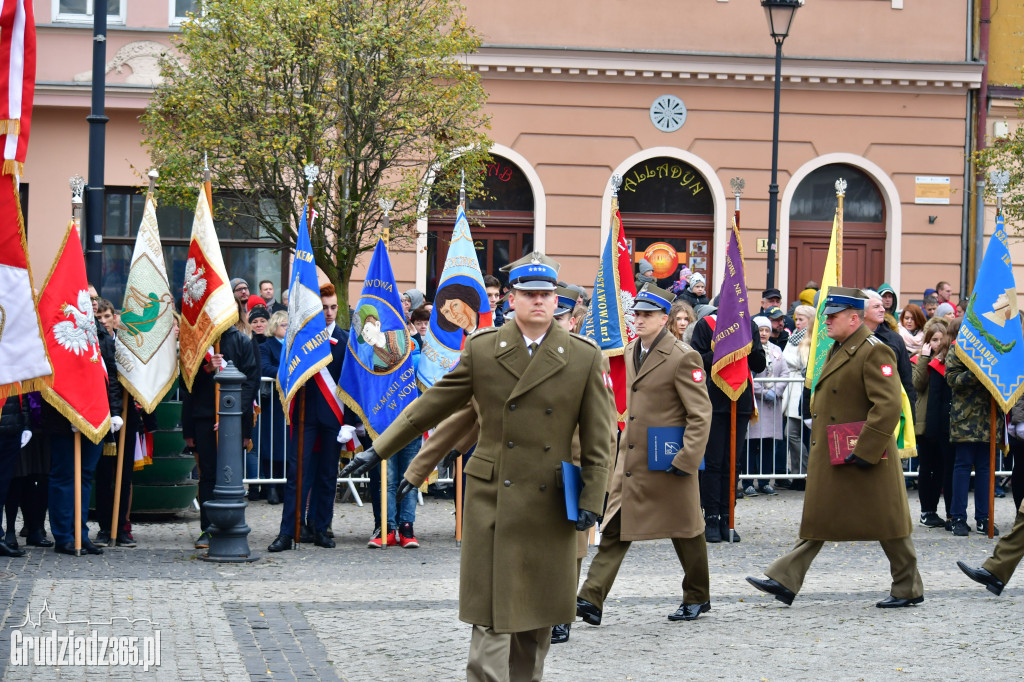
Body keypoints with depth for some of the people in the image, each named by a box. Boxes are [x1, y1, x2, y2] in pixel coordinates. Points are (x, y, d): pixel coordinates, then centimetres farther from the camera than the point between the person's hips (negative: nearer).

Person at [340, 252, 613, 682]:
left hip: (550, 506, 1)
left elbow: (598, 440, 4)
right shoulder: (482, 349, 2)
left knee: (539, 613, 9)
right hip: (492, 499, -1)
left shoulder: (584, 357, 1)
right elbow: (431, 406, 8)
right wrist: (378, 451, 8)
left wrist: (590, 501, -2)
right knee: (493, 614, -5)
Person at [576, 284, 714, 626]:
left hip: (666, 464, -7)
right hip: (630, 461, 7)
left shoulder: (682, 357, -13)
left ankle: (697, 597, 25)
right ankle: (591, 601, -6)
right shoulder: (631, 352, 10)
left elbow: (701, 415, -14)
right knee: (614, 528, -1)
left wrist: (686, 459, -19)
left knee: (685, 531, 8)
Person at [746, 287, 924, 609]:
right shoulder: (837, 350, 14)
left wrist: (866, 451, -24)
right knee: (816, 519, 8)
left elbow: (888, 407, -23)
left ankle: (909, 589, 13)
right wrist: (819, 449, 20)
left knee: (887, 522, 2)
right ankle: (785, 581, 6)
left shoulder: (874, 352, -16)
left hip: (867, 460, -9)